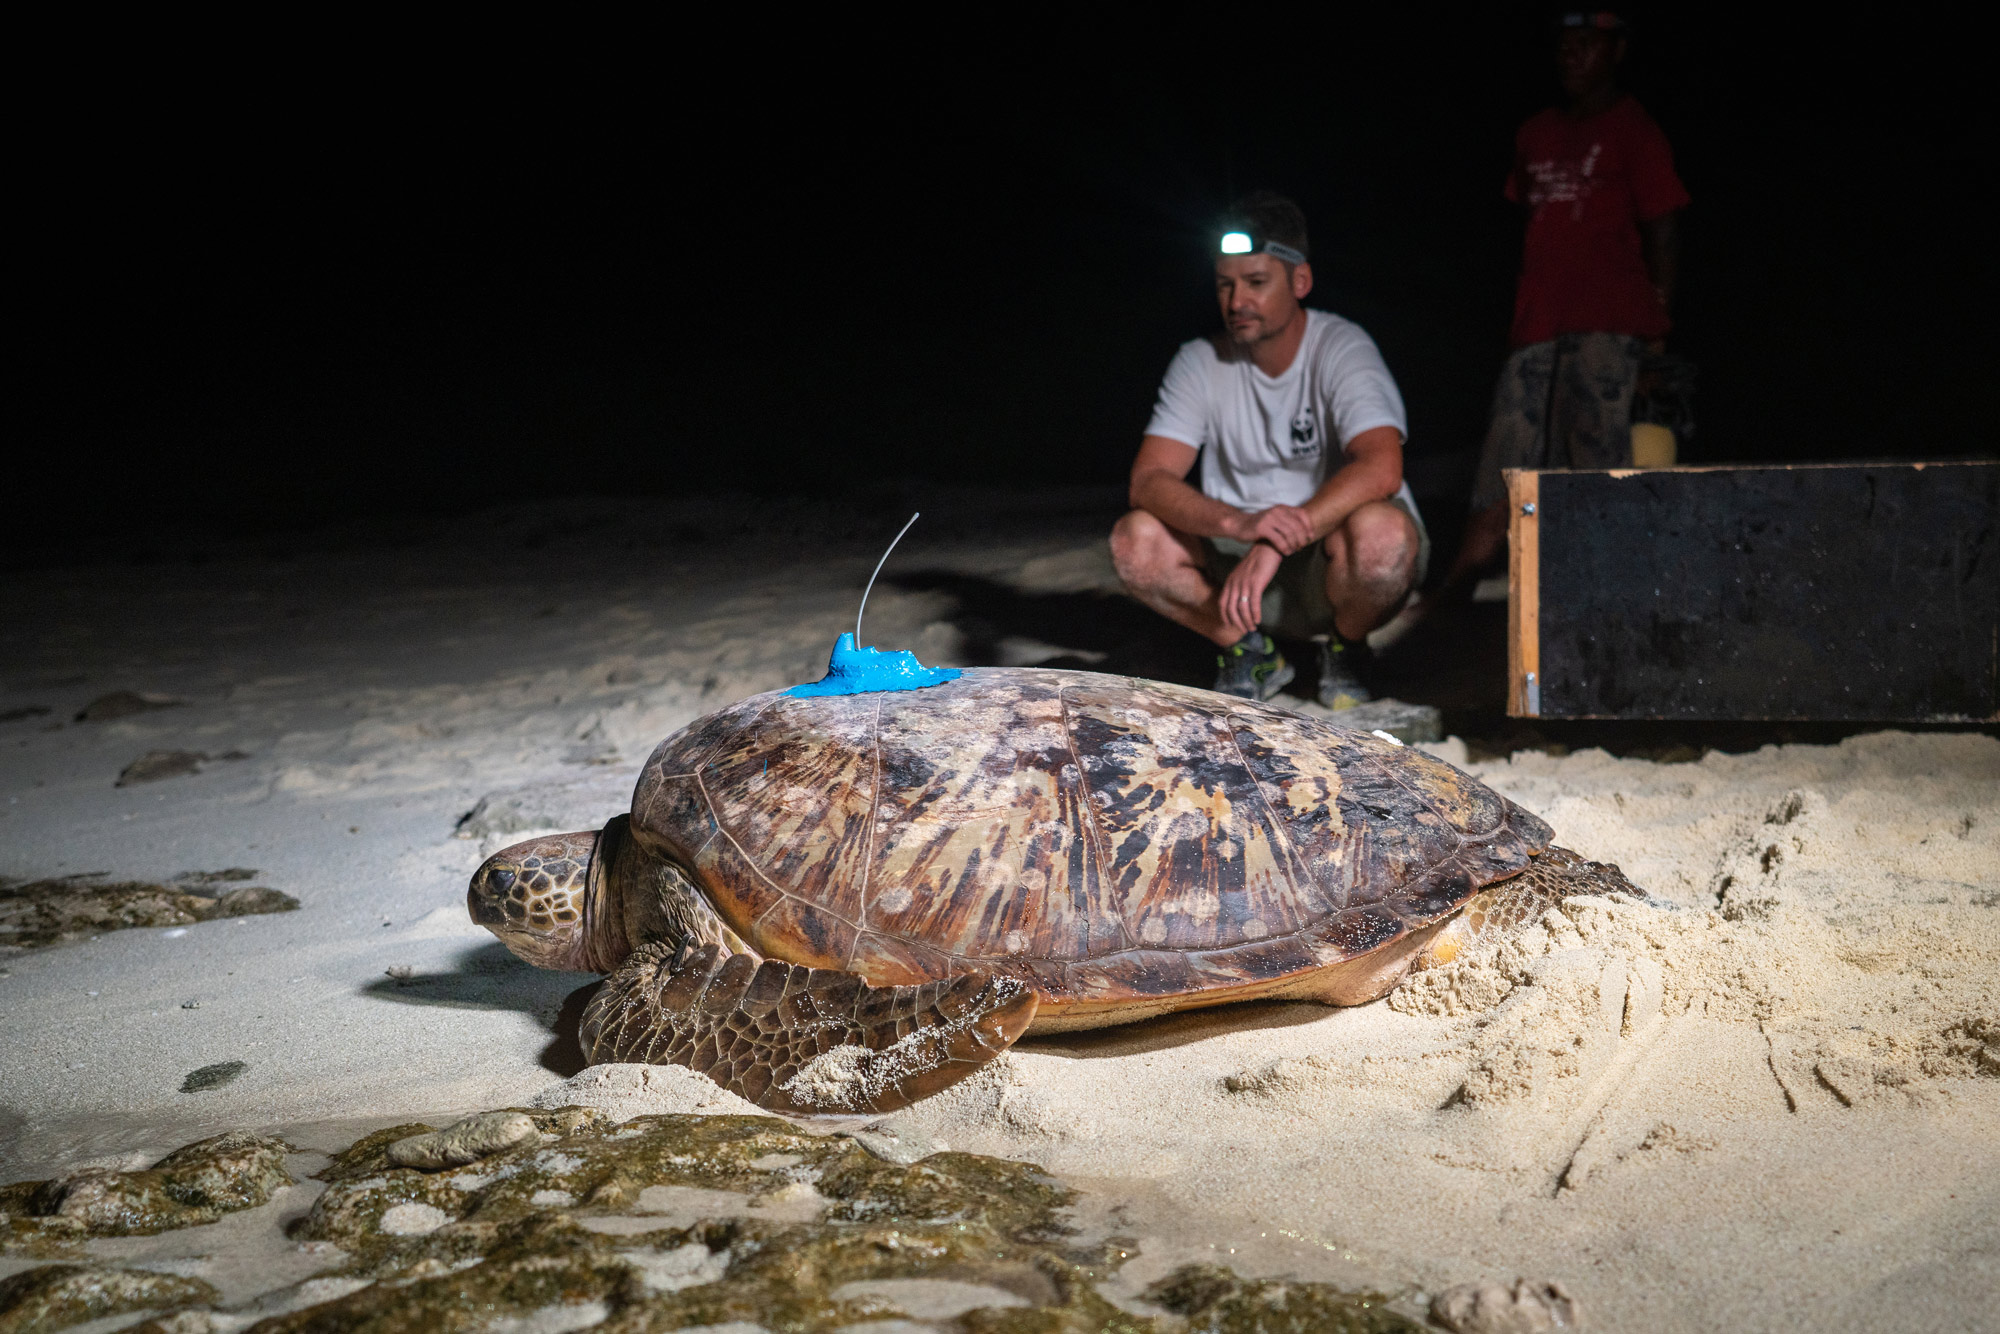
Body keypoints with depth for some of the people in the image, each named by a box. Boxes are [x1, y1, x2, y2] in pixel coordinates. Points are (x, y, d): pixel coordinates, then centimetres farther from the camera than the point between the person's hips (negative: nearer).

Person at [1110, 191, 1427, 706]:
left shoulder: (1340, 348, -14)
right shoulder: (1201, 363, -3)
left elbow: (1380, 469, -30)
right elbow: (1148, 481, -15)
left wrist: (1275, 544, -41)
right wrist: (1239, 523, -35)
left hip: (1334, 567, -3)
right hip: (1243, 564, 3)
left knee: (1380, 530, -36)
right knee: (1135, 539, -22)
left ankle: (1342, 649, -3)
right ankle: (1251, 653, 1)